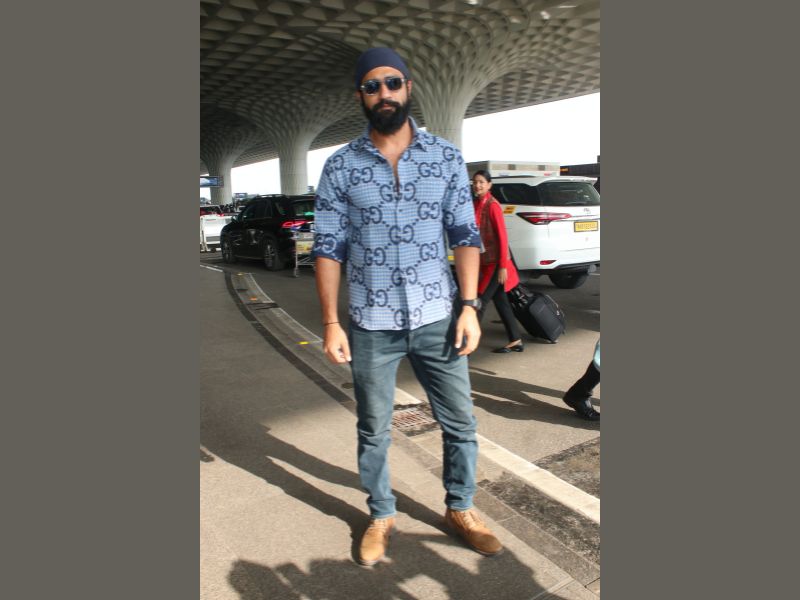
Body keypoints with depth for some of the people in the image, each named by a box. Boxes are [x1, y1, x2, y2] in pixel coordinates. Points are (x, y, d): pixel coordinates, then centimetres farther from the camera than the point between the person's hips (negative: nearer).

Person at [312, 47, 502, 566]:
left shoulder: (447, 157, 1)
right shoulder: (341, 167, -1)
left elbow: (465, 234, 2)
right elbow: (329, 248, -1)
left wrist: (470, 306, -6)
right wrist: (331, 323, -6)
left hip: (438, 318, 1)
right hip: (371, 326, 0)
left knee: (461, 424, 11)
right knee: (374, 432, 13)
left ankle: (461, 509, 35)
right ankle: (381, 516, 35)